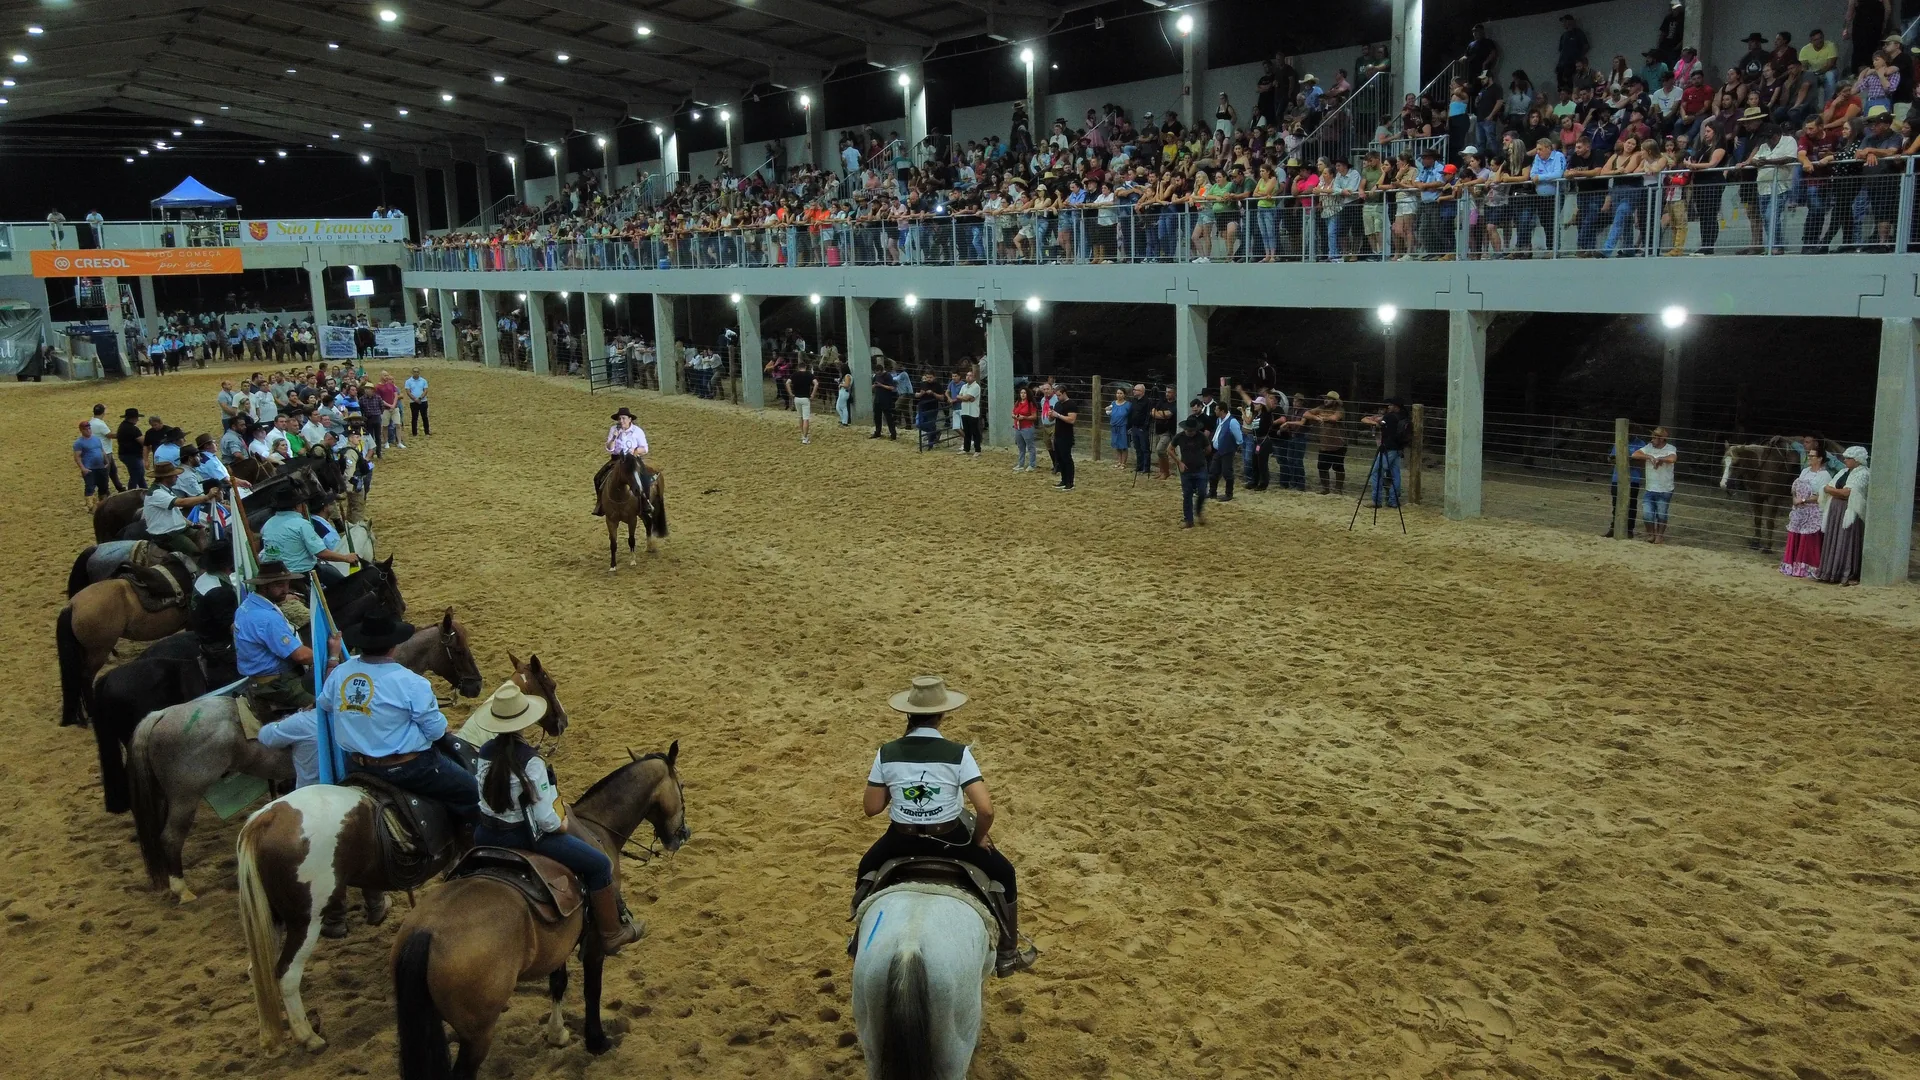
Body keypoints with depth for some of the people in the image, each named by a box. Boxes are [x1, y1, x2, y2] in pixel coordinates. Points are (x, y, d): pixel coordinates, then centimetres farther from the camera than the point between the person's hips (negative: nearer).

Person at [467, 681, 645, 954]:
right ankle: (611, 934, 15)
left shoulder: (485, 751, -5)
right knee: (599, 864, 6)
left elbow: (484, 796, 6)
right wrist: (560, 824, -1)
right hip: (524, 836, -7)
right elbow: (547, 819, -22)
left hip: (486, 835, 7)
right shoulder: (530, 761, -25)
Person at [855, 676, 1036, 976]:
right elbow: (986, 809, -22)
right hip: (949, 840, -2)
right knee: (1002, 872, 24)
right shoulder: (957, 753, -16)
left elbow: (871, 808, -2)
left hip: (900, 841, 2)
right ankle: (1007, 953, 31)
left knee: (867, 869, 36)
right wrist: (980, 838, -2)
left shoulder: (887, 754, -9)